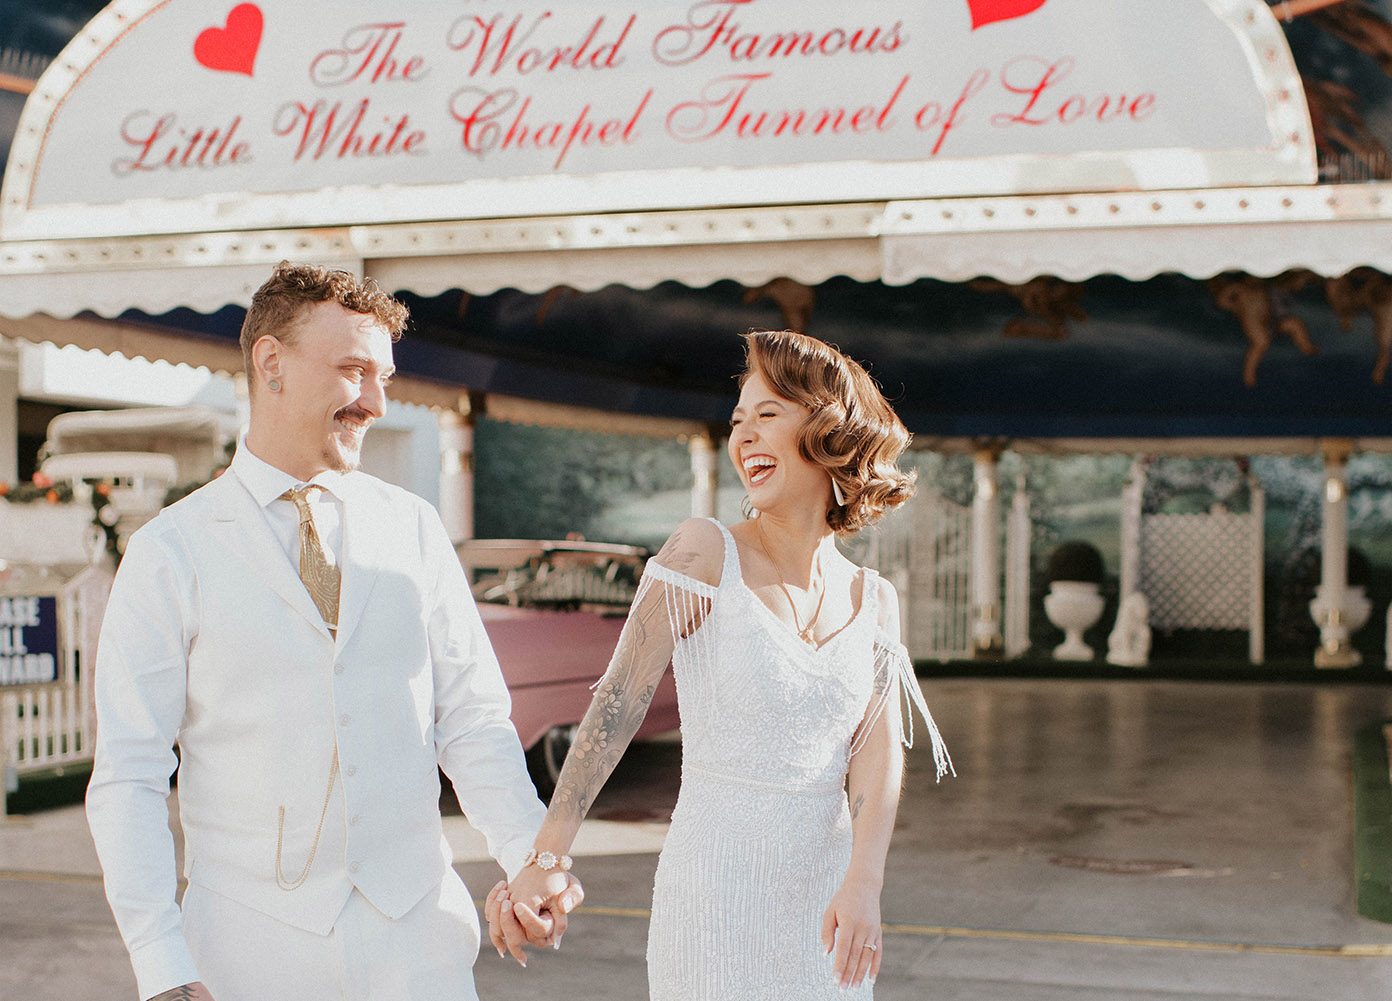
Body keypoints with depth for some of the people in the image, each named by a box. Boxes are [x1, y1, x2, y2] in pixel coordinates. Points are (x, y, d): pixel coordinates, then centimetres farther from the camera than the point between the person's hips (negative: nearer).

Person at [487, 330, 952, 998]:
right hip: (717, 887, -4)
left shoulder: (873, 600, 5)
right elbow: (619, 701, -13)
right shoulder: (705, 555, -7)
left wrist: (863, 883, -21)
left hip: (826, 893, 4)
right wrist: (546, 859, -18)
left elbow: (878, 750, -4)